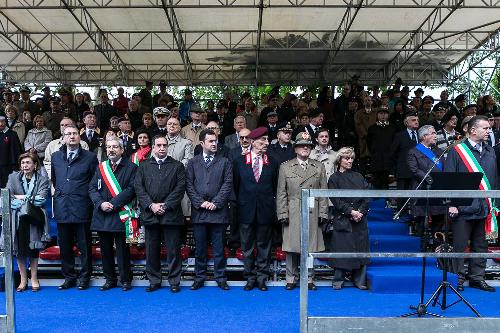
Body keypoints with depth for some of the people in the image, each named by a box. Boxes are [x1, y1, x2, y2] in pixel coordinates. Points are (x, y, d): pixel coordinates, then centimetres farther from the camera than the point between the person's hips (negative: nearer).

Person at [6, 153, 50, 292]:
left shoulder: (42, 180, 1)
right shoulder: (13, 177, 7)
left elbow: (41, 200, -11)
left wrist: (21, 198, -9)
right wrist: (30, 200, -13)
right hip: (17, 220, 2)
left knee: (33, 249, 4)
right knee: (19, 249, 5)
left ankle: (34, 279, 16)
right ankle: (23, 279, 18)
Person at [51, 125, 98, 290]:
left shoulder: (90, 157, 0)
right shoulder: (56, 157, 12)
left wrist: (89, 197, 1)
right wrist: (60, 193, 16)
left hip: (81, 208, -3)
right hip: (61, 208, 4)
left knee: (84, 246, 3)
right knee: (65, 246, 10)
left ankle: (84, 277, 16)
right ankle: (69, 277, 22)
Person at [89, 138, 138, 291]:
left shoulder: (131, 167, 0)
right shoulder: (101, 167, 14)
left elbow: (131, 189, -10)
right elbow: (92, 188, 8)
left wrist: (113, 204, -15)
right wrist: (101, 203, -9)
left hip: (120, 214, -4)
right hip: (102, 215, 4)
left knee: (122, 249, 2)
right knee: (105, 249, 10)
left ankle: (125, 280, 15)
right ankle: (110, 279, 23)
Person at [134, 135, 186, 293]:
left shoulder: (177, 166, 7)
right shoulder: (144, 166, 13)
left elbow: (180, 188, -2)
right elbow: (138, 187, 3)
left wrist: (165, 205, -11)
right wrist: (151, 205, -9)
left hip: (171, 214, -2)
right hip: (150, 215, 2)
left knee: (173, 250, 2)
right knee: (151, 250, 8)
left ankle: (174, 281, 13)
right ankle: (154, 281, 20)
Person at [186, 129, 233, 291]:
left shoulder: (224, 162, 7)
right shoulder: (193, 162, 10)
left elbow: (228, 184, 0)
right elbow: (189, 185, 4)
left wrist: (215, 203, -9)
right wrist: (200, 203, -7)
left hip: (218, 211, -1)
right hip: (199, 211, 1)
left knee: (219, 248, 5)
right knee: (200, 247, 8)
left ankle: (221, 278, 15)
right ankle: (199, 278, 19)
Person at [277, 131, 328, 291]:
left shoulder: (319, 167, 11)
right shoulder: (285, 167, 7)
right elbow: (281, 194, 4)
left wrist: (323, 214, 2)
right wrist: (282, 214, -4)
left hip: (313, 215, 1)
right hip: (292, 215, -1)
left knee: (310, 247, 6)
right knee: (291, 248, 3)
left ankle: (309, 279, 19)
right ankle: (291, 279, 16)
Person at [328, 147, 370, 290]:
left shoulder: (358, 176, 14)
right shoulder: (334, 178, 2)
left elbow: (366, 197, 7)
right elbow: (336, 201, -6)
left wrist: (360, 212, -8)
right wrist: (351, 212, -14)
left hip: (360, 219, 4)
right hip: (342, 220, -3)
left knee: (360, 249, 4)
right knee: (342, 249, -3)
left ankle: (360, 280, 14)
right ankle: (338, 280, 9)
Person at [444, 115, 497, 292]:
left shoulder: (490, 152, 13)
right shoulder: (457, 151, -4)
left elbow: (494, 179, 17)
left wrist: (493, 203, 12)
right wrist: (451, 204, -14)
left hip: (484, 208, 6)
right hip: (463, 207, -5)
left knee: (481, 245, 13)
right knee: (460, 246, 2)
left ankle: (477, 277, 24)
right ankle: (458, 279, 14)